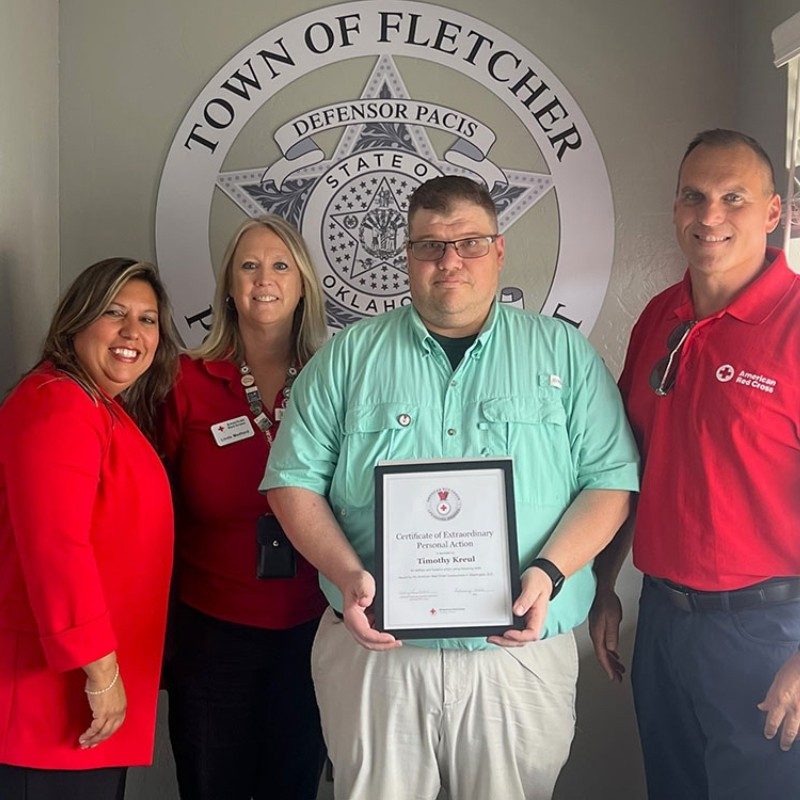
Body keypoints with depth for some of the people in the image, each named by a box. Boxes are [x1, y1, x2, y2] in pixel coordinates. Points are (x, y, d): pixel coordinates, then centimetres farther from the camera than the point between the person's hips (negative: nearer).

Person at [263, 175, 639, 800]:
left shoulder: (562, 351, 5)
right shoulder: (350, 357, 6)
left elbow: (611, 480, 1)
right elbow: (294, 481, 3)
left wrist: (549, 572, -15)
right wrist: (346, 573, -12)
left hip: (519, 651, 0)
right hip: (374, 649, 1)